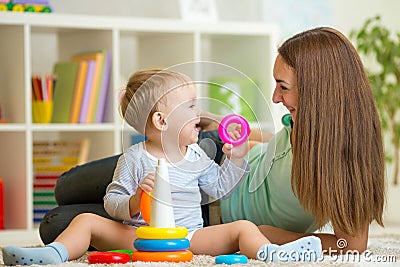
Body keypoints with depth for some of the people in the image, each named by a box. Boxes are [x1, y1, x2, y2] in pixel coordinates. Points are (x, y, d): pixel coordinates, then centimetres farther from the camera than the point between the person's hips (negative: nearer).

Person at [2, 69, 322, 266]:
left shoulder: (195, 156, 14)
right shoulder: (134, 158, 0)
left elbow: (219, 187, 24)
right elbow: (112, 202, -1)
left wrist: (235, 159, 11)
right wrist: (135, 201, -23)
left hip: (190, 236, 2)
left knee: (243, 227, -17)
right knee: (87, 220, -19)